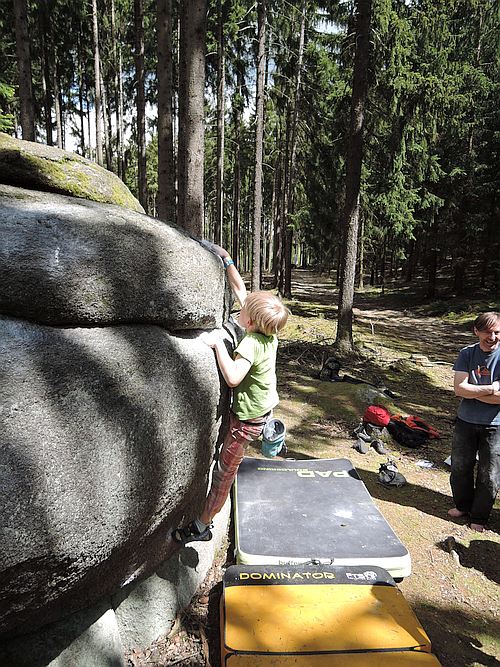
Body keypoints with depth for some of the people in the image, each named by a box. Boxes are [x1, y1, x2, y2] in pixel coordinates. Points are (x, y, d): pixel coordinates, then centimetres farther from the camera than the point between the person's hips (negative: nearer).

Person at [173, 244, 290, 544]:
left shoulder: (252, 343, -29)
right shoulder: (269, 332, -6)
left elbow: (232, 377, -43)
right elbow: (240, 289, 2)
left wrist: (218, 343, -34)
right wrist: (226, 260, 4)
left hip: (248, 417, -8)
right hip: (263, 409, 8)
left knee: (225, 471, 6)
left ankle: (202, 526, 21)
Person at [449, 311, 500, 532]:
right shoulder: (467, 354, -5)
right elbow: (459, 389, -13)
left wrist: (471, 391, -18)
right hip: (466, 422, 3)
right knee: (460, 467, 16)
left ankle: (479, 516, 31)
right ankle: (463, 505, 40)